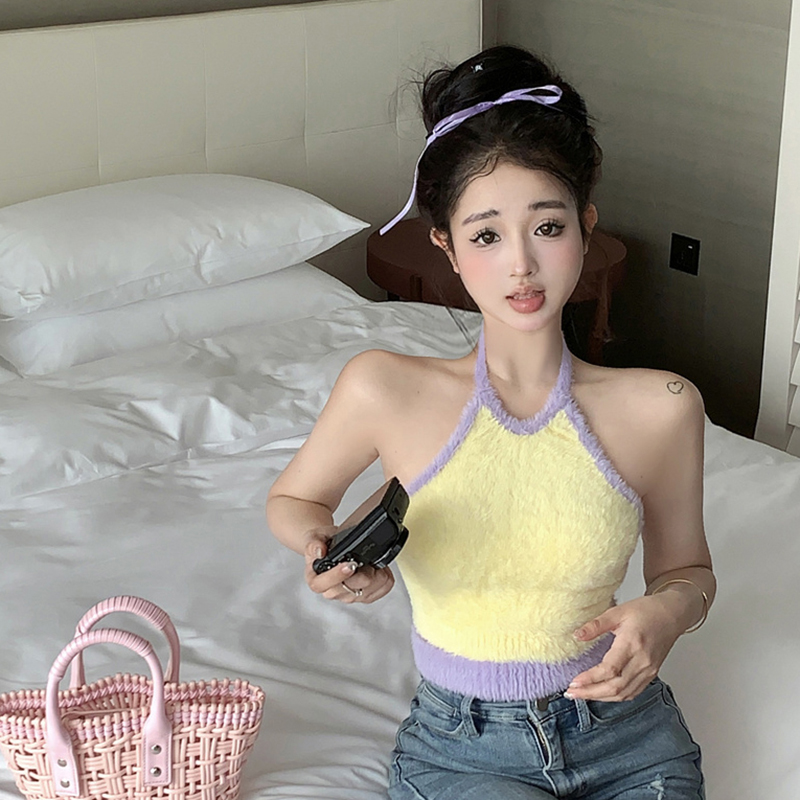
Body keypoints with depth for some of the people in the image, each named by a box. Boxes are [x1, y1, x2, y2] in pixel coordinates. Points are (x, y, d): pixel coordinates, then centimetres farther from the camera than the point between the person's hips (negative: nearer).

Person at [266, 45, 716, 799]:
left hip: (628, 739, 2)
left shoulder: (661, 409, -8)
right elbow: (290, 499, 7)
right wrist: (326, 549, -15)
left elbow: (686, 568, 8)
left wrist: (667, 610, -14)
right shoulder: (386, 390, -12)